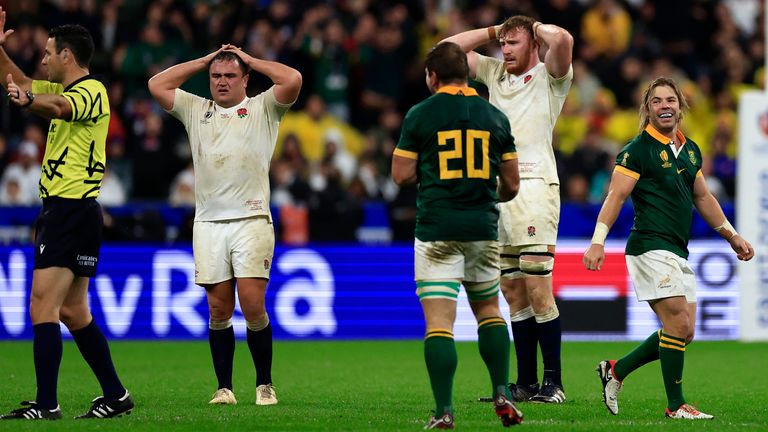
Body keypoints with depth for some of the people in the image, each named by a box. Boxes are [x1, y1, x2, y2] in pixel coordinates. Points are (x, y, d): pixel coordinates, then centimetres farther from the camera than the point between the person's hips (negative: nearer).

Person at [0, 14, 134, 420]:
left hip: (70, 212, -11)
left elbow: (60, 107, -37)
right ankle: (115, 396, 18)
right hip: (61, 209, 11)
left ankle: (46, 404, -17)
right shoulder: (69, 91, 18)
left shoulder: (90, 91, -13)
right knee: (73, 311, 14)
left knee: (42, 306, -14)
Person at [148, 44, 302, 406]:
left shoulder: (263, 108, 9)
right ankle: (224, 387, 6)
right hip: (208, 223, 3)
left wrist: (249, 60, 6)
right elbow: (157, 85, 14)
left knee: (253, 306, -10)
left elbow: (292, 80, -6)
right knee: (219, 309, 0)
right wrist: (204, 61, 14)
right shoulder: (195, 110, 18)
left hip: (251, 221, -3)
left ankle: (265, 384, 1)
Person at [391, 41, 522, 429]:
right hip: (483, 229, 3)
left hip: (437, 231, -3)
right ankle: (502, 394, 8)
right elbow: (512, 185, 9)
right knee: (489, 310, 20)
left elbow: (402, 175, -3)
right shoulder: (495, 117, 6)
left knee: (438, 321, -4)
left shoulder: (419, 115, -3)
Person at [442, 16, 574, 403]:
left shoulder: (549, 77, 2)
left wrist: (535, 27, 1)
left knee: (538, 291, -10)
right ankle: (525, 384, 8)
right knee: (513, 294, 6)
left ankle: (553, 383, -7)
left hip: (533, 186, -7)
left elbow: (562, 40, -18)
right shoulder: (494, 73, 20)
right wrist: (492, 31, 18)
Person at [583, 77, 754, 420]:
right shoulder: (638, 149, -7)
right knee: (678, 323, -14)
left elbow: (703, 198, 26)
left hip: (679, 252, 8)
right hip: (651, 247, -8)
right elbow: (616, 196, -13)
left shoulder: (690, 150, 16)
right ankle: (676, 405, -6)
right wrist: (597, 242, -22)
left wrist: (731, 235, 28)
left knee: (684, 332, 5)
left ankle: (616, 370, 17)